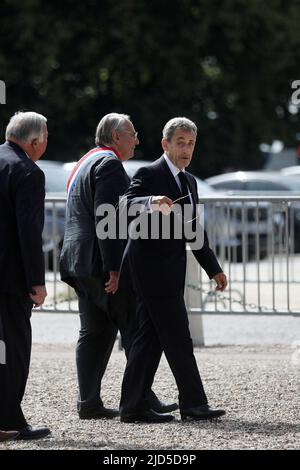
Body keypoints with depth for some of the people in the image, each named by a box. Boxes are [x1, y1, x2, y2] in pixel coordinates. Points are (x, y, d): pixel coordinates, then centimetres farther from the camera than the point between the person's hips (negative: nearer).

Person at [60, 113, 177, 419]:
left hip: (81, 264, 10)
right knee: (135, 330, -6)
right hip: (102, 264, -10)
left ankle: (89, 403, 5)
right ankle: (143, 400, -7)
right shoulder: (108, 163, -11)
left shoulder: (86, 163, 23)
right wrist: (114, 268, -22)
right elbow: (105, 219, -20)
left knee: (94, 332, 8)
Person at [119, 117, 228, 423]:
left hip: (169, 271, 9)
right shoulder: (149, 175, -8)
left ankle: (133, 406, 10)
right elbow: (127, 205, -26)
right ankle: (193, 403, -4)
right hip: (152, 267, -9)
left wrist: (213, 268, 25)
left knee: (151, 337, 8)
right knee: (177, 337, -7)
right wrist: (152, 202, -46)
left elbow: (194, 231, 26)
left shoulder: (189, 182, 19)